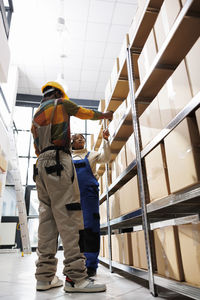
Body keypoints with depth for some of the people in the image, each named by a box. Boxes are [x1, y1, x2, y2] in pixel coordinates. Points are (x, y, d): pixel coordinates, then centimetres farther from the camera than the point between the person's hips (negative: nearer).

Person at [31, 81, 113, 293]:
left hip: (41, 165, 8)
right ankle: (75, 277, -16)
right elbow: (86, 113, 21)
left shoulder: (36, 115, 29)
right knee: (69, 216, -14)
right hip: (58, 161, -8)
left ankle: (45, 276, 4)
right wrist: (105, 115, 37)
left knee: (47, 218, 3)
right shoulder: (61, 103, 10)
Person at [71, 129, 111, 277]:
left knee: (90, 227, -4)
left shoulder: (91, 154, 14)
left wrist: (106, 141, -11)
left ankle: (91, 265, 4)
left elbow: (106, 157, -1)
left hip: (89, 193, -2)